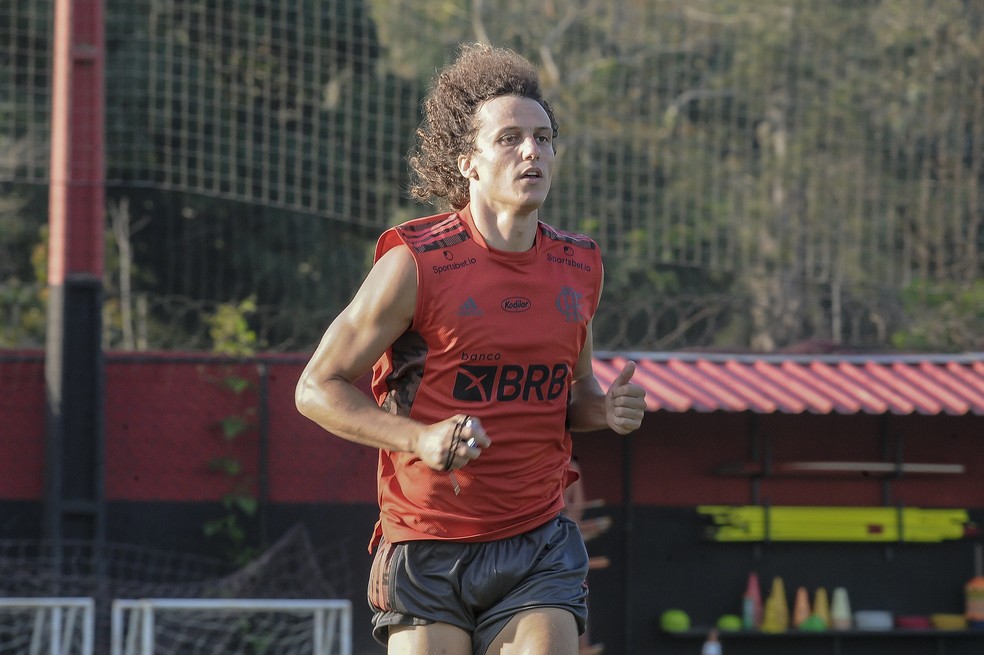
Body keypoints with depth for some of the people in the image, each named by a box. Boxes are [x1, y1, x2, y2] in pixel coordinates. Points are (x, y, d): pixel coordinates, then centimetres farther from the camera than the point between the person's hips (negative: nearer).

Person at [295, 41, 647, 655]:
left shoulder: (578, 266, 6)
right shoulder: (416, 263, -10)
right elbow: (317, 388, -6)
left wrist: (607, 408, -1)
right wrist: (421, 438, -20)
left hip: (538, 551, 3)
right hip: (427, 551, -3)